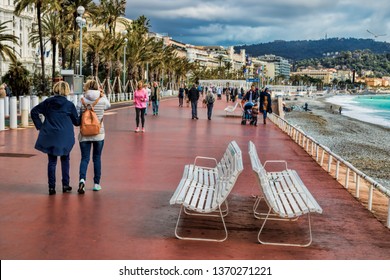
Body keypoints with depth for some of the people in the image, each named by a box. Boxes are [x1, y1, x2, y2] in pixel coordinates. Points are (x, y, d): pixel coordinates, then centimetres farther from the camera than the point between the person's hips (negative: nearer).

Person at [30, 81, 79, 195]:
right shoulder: (69, 105, -5)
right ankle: (65, 185, 17)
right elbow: (76, 122, 3)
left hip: (50, 136, 1)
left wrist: (40, 125, 7)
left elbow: (34, 111, 4)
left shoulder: (48, 102, 2)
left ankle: (51, 187, 6)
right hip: (64, 137, -1)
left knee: (52, 162, 7)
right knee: (65, 160, 15)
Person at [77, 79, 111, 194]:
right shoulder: (102, 100, -5)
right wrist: (103, 94, 18)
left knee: (84, 158, 5)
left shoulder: (82, 100, -7)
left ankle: (82, 179, -19)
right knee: (97, 158, 13)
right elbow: (108, 105, 17)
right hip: (99, 134, 1)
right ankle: (96, 183, 19)